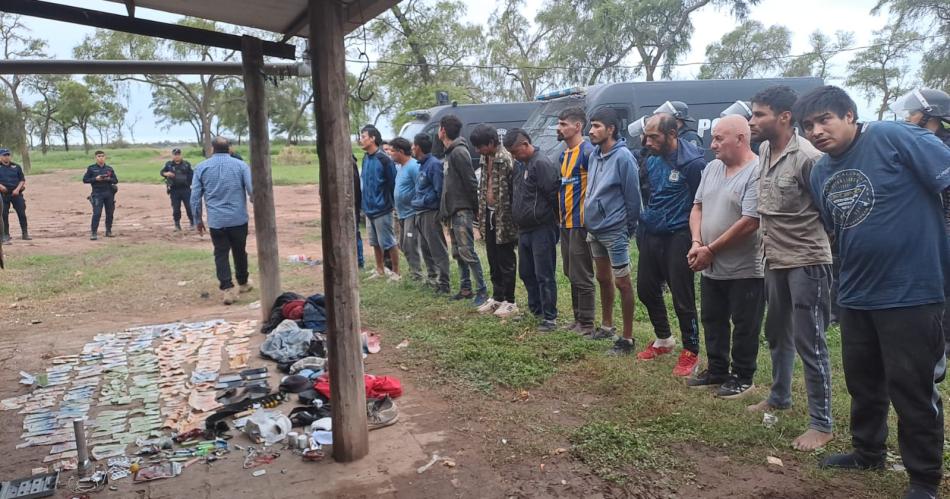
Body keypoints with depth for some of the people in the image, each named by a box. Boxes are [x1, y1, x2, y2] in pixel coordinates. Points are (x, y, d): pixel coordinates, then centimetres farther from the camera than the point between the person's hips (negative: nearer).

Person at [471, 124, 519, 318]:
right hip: (488, 215, 8)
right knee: (493, 261, 15)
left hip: (503, 217, -8)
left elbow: (514, 190, -18)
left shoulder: (507, 159, -16)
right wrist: (481, 217, 15)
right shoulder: (484, 159, 10)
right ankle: (497, 297, 26)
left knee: (506, 262, 1)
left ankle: (509, 301, 12)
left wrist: (507, 219, -18)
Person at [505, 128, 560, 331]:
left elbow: (553, 194, -19)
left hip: (541, 229, -10)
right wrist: (517, 217, 16)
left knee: (544, 275, -4)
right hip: (524, 229, 10)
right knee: (526, 273, 16)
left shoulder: (541, 164, -16)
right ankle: (535, 310, 28)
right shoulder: (520, 165, 14)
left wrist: (553, 220, -12)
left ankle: (550, 317, 3)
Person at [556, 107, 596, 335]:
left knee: (581, 276, -3)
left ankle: (586, 324, 6)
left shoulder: (587, 152, -13)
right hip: (566, 223, 9)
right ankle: (578, 319, 25)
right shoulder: (563, 155, 15)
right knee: (571, 274, 15)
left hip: (580, 223, -9)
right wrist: (561, 217, 16)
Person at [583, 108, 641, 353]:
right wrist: (588, 219, 15)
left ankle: (627, 338, 8)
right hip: (594, 229, 8)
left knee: (622, 283, -1)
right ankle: (606, 325, 35)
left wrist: (629, 229, -9)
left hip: (614, 230, -8)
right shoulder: (594, 155, 7)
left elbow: (633, 196, -14)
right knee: (603, 278, 19)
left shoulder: (623, 157, -17)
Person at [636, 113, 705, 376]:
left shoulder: (692, 163, -16)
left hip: (677, 238, -8)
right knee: (646, 288, 15)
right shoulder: (652, 161, 7)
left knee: (682, 297, -1)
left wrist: (696, 241, -12)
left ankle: (691, 352, 15)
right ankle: (663, 339, 36)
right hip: (650, 234, 8)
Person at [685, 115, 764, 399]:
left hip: (744, 270, -8)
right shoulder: (712, 168, 8)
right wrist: (696, 243, -6)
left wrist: (710, 250, -17)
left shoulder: (756, 172, -18)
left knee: (744, 327, 8)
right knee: (712, 322, 18)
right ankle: (716, 371, 33)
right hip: (711, 268, 8)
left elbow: (749, 223, -23)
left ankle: (742, 378, 23)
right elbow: (698, 207, 11)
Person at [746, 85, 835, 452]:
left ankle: (822, 423, 10)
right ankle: (779, 397, 40)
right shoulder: (764, 151, 6)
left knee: (809, 343, -2)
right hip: (775, 260, 9)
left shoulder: (807, 158, -20)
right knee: (777, 334, 21)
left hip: (807, 263, -9)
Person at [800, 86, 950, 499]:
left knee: (910, 388, 4)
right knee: (862, 381, 20)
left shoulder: (893, 138, -15)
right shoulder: (819, 174, 7)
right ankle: (868, 453, 42)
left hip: (911, 292, -7)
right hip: (856, 294, 7)